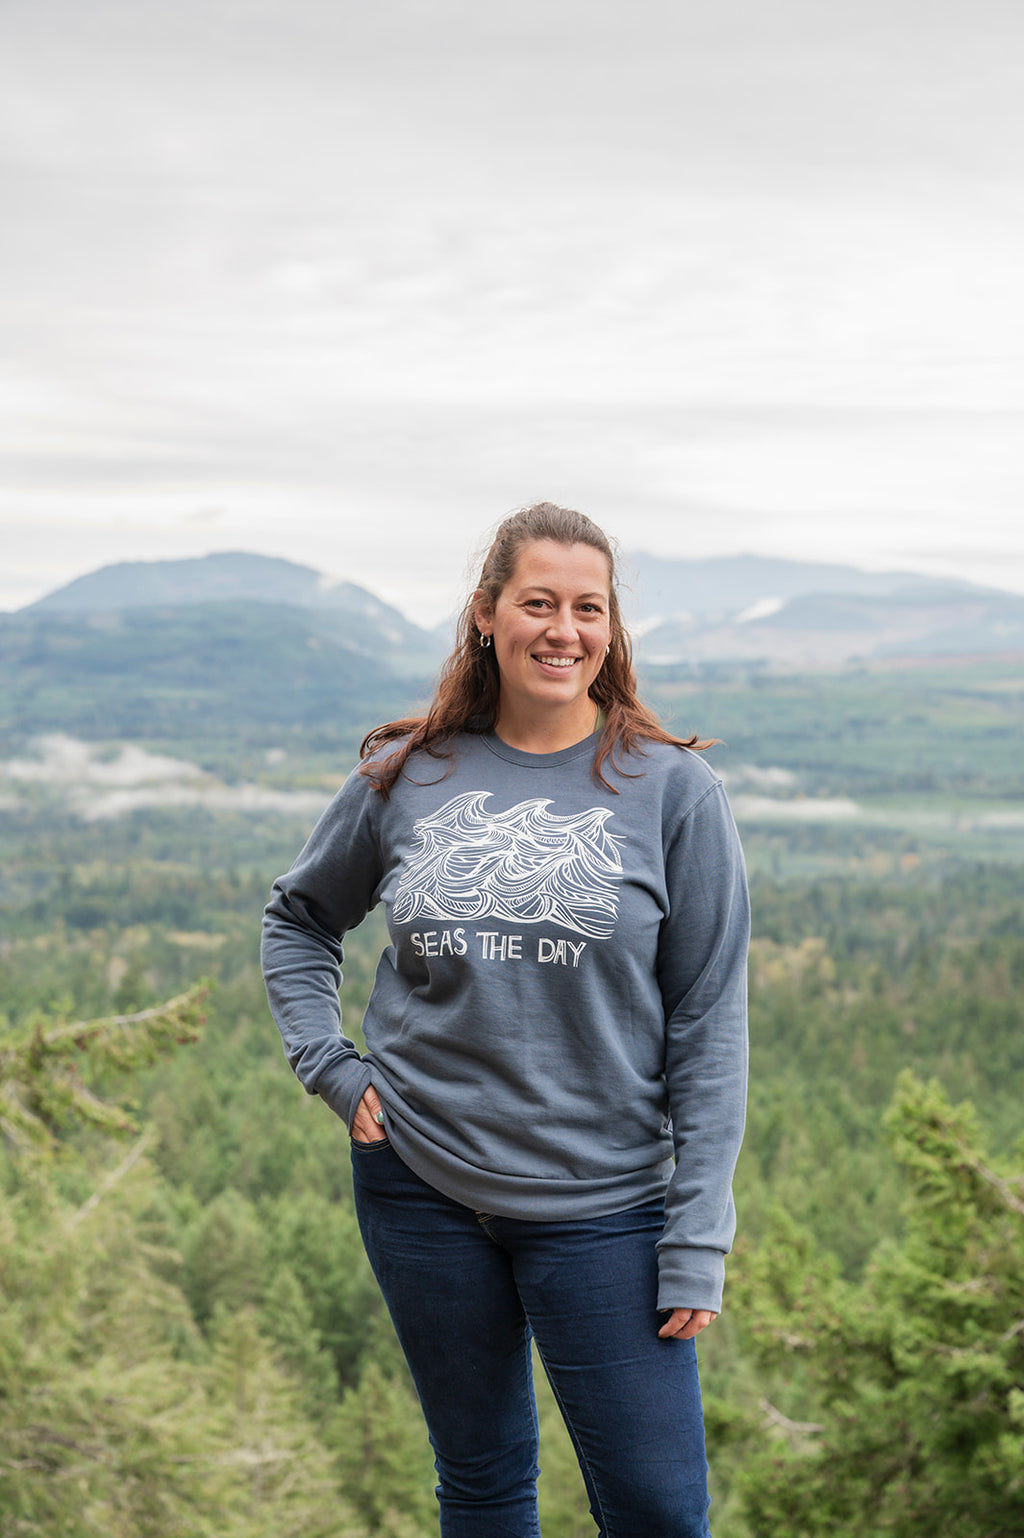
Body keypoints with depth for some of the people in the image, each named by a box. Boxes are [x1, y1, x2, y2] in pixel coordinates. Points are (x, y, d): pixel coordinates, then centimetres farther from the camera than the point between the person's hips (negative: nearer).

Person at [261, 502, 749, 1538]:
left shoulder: (673, 791, -5)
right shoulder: (405, 777, 2)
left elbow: (708, 1023, -6)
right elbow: (299, 918, 19)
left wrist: (697, 1239, -9)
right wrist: (328, 1064, 4)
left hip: (602, 1207, -2)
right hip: (421, 1189, 2)